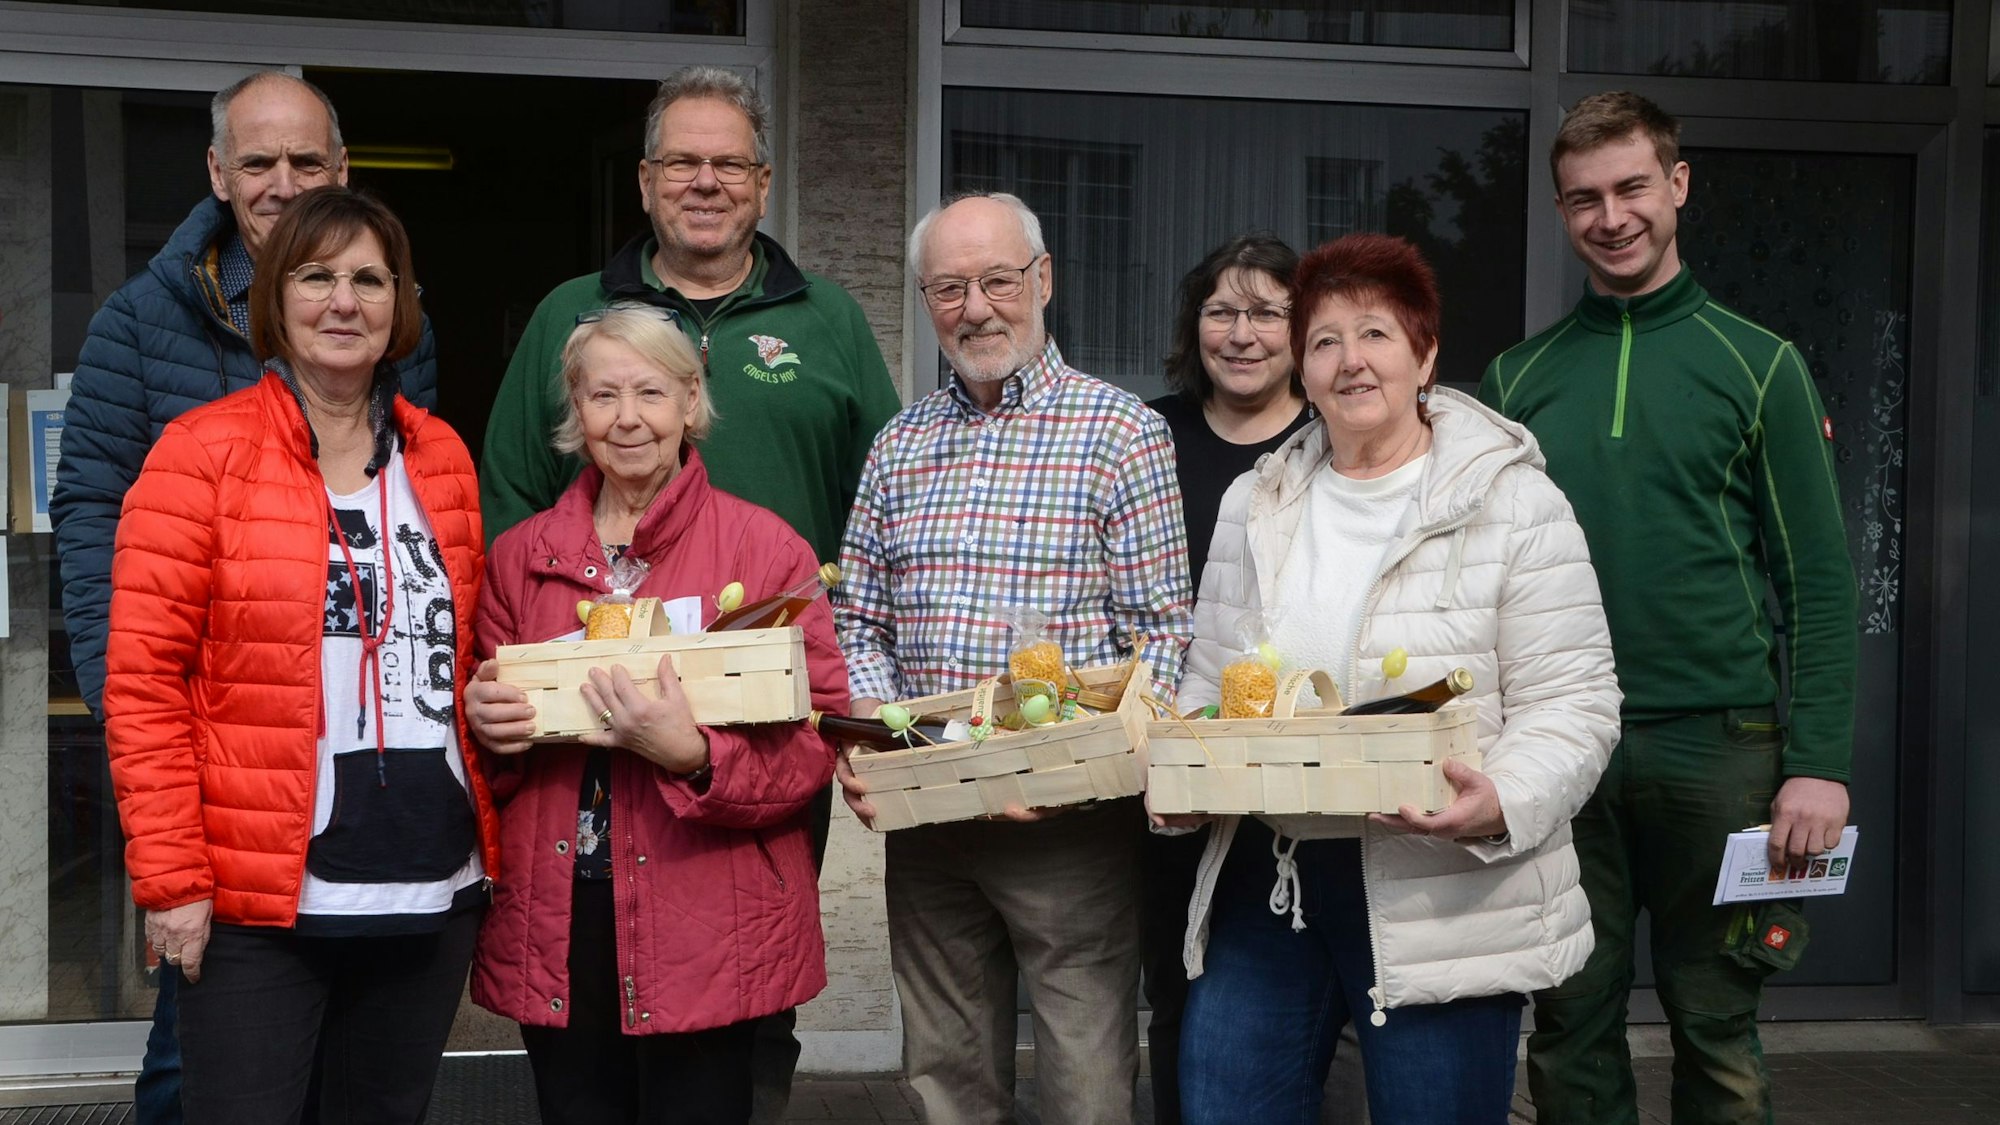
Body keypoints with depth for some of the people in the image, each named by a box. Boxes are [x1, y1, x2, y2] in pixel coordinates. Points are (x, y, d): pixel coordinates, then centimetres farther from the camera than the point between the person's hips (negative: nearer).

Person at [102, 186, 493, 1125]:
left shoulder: (443, 457, 9)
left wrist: (487, 836, 9)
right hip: (260, 902, -4)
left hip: (435, 891, 5)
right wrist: (169, 877, -11)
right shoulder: (203, 450, -4)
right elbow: (142, 678, -7)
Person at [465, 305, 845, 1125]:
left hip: (706, 932, -3)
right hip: (555, 928, 3)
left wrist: (690, 755, -23)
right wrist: (482, 721, -3)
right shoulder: (522, 555, 9)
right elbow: (493, 727, 20)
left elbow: (815, 739, -7)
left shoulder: (767, 548, -3)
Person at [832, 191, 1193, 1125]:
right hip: (920, 813, 5)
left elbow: (1163, 630, -8)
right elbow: (857, 623, 12)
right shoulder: (900, 445, 12)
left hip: (1070, 815, -4)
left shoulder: (1122, 432, -3)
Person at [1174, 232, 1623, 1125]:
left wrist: (1501, 803, -25)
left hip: (1438, 905, -4)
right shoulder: (1255, 504, 12)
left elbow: (1571, 706, -8)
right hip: (1265, 884, 5)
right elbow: (1208, 685, 17)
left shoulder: (1514, 505, -5)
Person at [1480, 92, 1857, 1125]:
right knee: (1571, 1030, 9)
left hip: (1717, 753, -2)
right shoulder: (1517, 378, 8)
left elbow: (1818, 581, -1)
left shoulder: (1757, 366, 2)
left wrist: (1819, 762, -9)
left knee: (1716, 1032, 8)